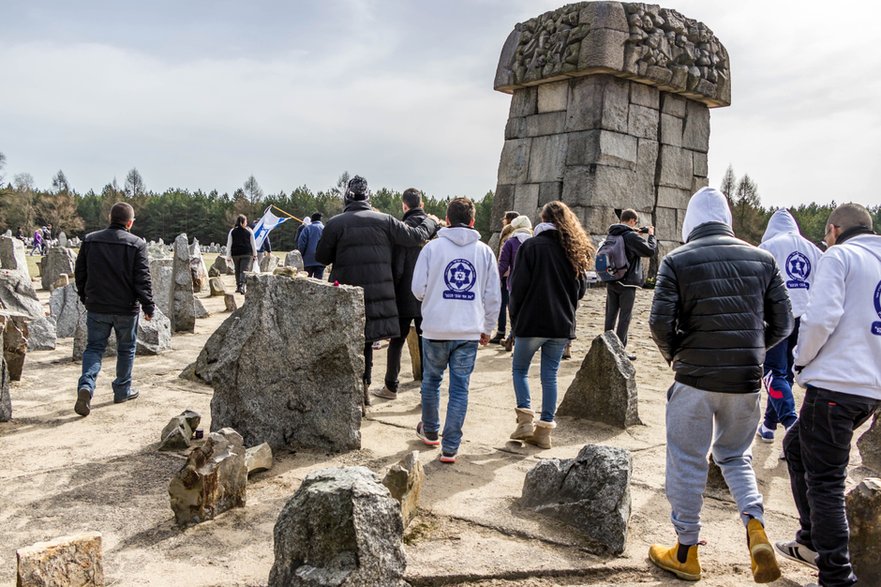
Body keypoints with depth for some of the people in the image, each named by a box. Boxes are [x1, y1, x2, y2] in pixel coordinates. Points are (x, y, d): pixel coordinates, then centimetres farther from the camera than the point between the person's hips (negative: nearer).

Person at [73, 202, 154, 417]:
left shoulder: (90, 240, 2)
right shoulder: (137, 244, -10)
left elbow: (80, 273, 9)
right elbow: (143, 280, -12)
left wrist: (85, 297, 22)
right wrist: (148, 306, -4)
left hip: (96, 307, 3)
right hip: (126, 308, -3)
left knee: (94, 347, 10)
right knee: (126, 349, 14)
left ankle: (86, 385, -13)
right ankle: (122, 390, 23)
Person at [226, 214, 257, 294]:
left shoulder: (232, 231, 4)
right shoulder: (249, 231, 1)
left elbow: (229, 244, 4)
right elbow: (253, 244, 4)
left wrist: (228, 256, 7)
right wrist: (255, 255, 12)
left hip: (235, 254, 2)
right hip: (247, 254, -2)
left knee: (237, 271, 14)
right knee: (244, 270, -7)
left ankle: (238, 287, 22)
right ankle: (241, 286, -25)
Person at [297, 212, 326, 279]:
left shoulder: (307, 228, -2)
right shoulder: (324, 228, 5)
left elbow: (301, 243, -7)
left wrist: (301, 255, 4)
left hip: (308, 259, -1)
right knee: (318, 279, 0)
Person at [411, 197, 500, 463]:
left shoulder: (432, 247, -4)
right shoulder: (484, 251, 2)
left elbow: (418, 288, -5)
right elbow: (493, 295, 4)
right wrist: (487, 328, 15)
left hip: (436, 329, -1)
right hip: (470, 331, 1)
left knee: (431, 380, 19)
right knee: (460, 388, 6)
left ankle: (430, 431, 36)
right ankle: (450, 447, 7)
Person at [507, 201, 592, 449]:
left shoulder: (531, 245, -8)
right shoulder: (574, 250, 5)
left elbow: (518, 285, -9)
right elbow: (581, 289, 8)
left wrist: (515, 317, 1)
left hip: (532, 321, -4)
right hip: (562, 325, 4)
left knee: (519, 368, 13)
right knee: (550, 375, 9)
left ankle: (526, 420, 2)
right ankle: (544, 429, 11)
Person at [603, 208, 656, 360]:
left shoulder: (612, 234, 8)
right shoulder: (631, 236, -15)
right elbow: (651, 250, -12)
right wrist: (651, 235, 3)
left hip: (611, 281, 7)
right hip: (627, 282, -7)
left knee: (611, 315, 11)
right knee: (625, 317, 0)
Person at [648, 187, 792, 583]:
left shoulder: (677, 261, -7)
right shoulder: (762, 259, 3)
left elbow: (660, 322, -11)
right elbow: (782, 323, 4)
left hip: (695, 378, -3)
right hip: (747, 380, 4)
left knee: (687, 463, 10)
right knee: (735, 455, 23)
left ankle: (685, 553, 20)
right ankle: (755, 527, 3)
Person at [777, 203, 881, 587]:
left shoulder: (840, 256, -3)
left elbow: (821, 316, -17)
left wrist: (801, 360, -1)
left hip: (835, 383, -8)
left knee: (824, 481, -1)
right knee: (797, 446, 23)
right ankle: (813, 541, 29)